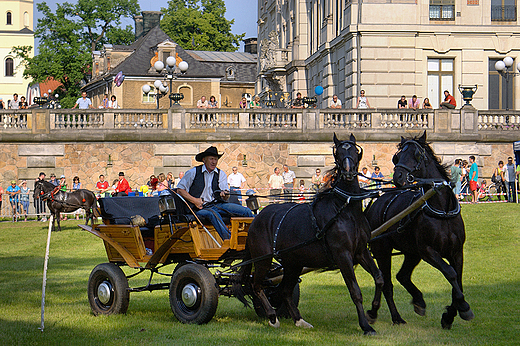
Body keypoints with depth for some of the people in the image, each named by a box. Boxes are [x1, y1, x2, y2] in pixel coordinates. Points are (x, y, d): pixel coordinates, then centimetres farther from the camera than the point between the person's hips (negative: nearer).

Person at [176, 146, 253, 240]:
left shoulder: (221, 174, 14)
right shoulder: (193, 173, 5)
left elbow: (225, 197, 5)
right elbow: (180, 190, 4)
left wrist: (224, 194, -21)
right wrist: (194, 200, -9)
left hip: (217, 204, 4)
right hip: (200, 207, -4)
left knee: (246, 211, -16)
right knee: (213, 214, -40)